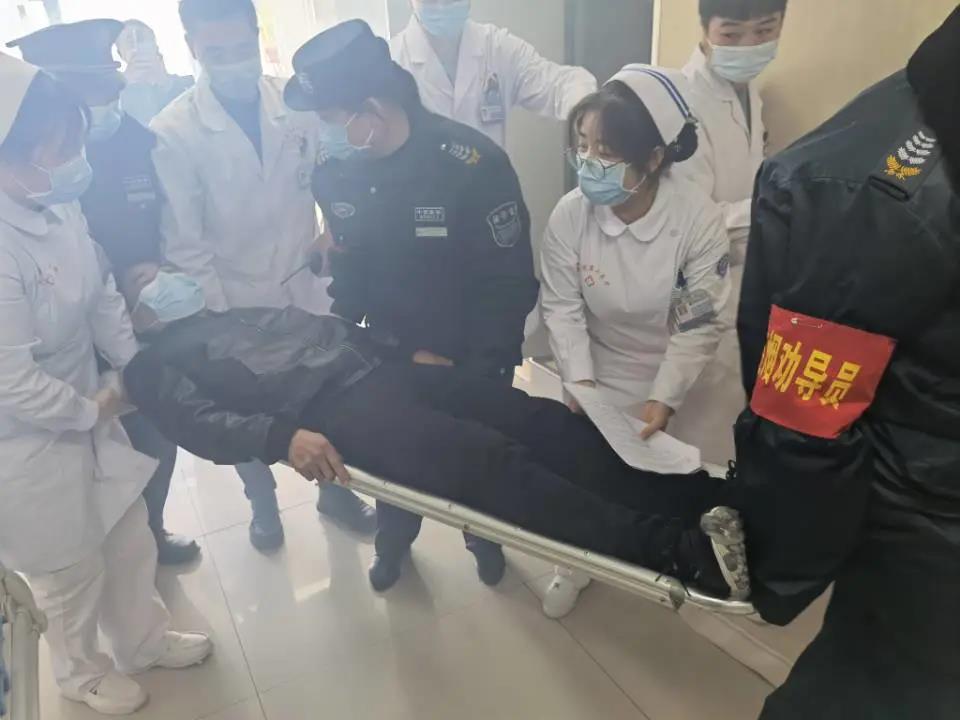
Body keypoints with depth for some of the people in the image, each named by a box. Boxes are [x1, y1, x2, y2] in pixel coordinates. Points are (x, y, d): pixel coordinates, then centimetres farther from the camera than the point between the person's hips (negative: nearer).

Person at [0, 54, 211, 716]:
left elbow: (103, 298, 2)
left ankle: (143, 639, 51)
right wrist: (91, 409, -13)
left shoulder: (59, 207, -9)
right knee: (72, 570, 17)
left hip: (85, 413, 7)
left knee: (129, 538, 23)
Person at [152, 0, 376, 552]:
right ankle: (263, 505, 42)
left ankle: (336, 490, 40)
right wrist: (216, 319, -11)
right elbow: (184, 241, -12)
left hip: (306, 285, 2)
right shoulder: (173, 132, -14)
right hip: (236, 300, -2)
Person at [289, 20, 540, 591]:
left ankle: (484, 538, 48)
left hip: (472, 356, -3)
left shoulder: (473, 164, -25)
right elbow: (350, 268, 2)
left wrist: (473, 373, -17)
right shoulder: (337, 173, -10)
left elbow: (509, 282, -20)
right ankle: (394, 540, 49)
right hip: (391, 352, 4)